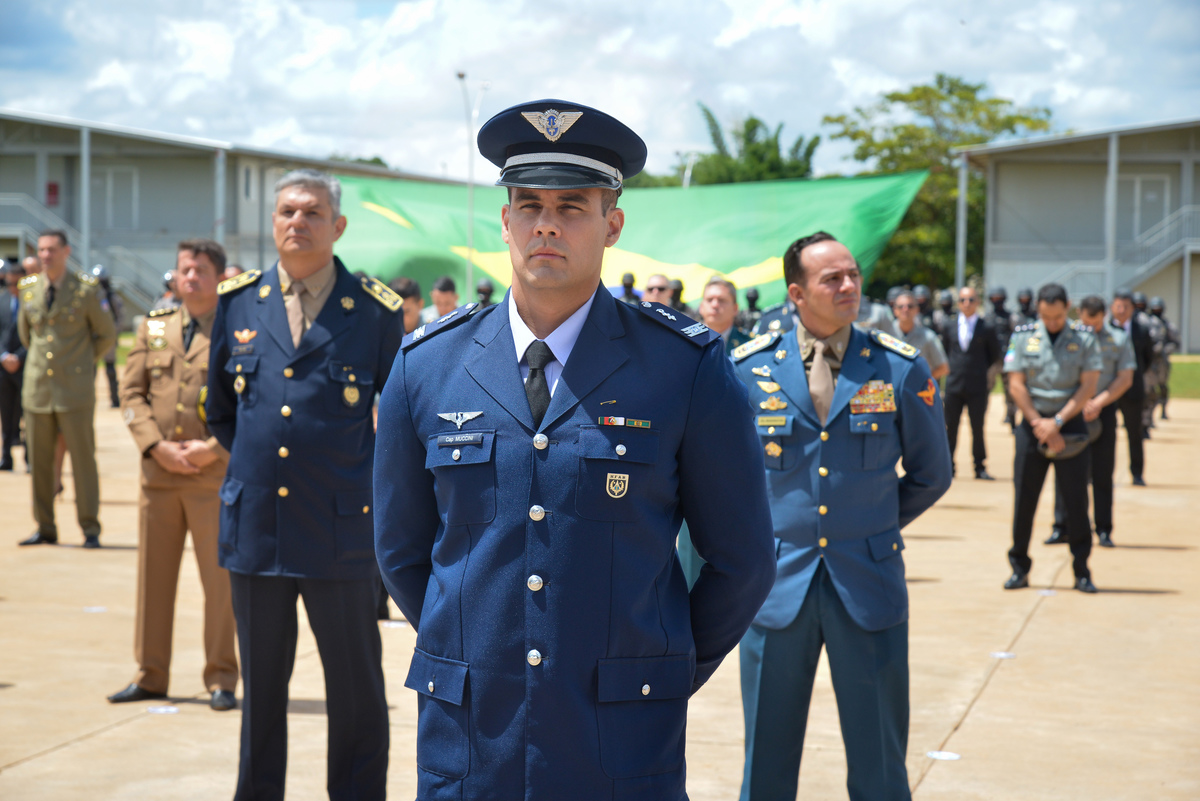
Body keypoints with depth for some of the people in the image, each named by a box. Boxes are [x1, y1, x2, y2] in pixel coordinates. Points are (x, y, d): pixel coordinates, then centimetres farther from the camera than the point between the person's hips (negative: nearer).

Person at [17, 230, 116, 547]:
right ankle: (45, 529, 13)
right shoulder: (28, 289, 7)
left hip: (74, 389, -4)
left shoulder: (85, 290, -4)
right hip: (37, 387, 4)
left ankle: (90, 529, 3)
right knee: (39, 461, 5)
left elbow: (107, 334, 7)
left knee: (83, 459, -3)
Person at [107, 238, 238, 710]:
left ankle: (221, 680, 7)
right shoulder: (153, 328, 13)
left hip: (216, 475, -4)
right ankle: (150, 676, 17)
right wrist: (157, 446, -7)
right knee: (153, 575, 8)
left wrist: (214, 448, -14)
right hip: (158, 472, 4)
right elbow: (131, 392, 7)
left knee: (220, 578, -1)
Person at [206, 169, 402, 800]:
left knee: (356, 691, 4)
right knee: (260, 684, 12)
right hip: (254, 529, 3)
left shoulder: (376, 312, -2)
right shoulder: (237, 302, 7)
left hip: (341, 533, -3)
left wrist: (370, 480, 7)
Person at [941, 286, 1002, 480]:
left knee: (978, 428, 2)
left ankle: (980, 467, 10)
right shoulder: (950, 328, 7)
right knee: (951, 427, 4)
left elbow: (995, 355, 8)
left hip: (978, 387, -2)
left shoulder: (986, 329, 0)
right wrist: (953, 370, 7)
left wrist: (981, 370, 6)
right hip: (954, 386, 2)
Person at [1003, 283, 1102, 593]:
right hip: (1032, 423, 1)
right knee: (1024, 499, 2)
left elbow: (1088, 386, -4)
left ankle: (1081, 570, 7)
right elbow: (1017, 384, 0)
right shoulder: (1023, 336, 2)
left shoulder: (1084, 339, 1)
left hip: (1070, 424, -1)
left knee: (1076, 498, -1)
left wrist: (1057, 422, -11)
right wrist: (1038, 423, -9)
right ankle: (1019, 567, 12)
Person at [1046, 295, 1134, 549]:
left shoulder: (1118, 340, 5)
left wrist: (1098, 403, -10)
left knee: (1102, 472, 2)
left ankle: (1104, 530, 8)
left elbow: (1125, 378, 1)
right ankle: (1063, 527, 7)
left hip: (1103, 409, 0)